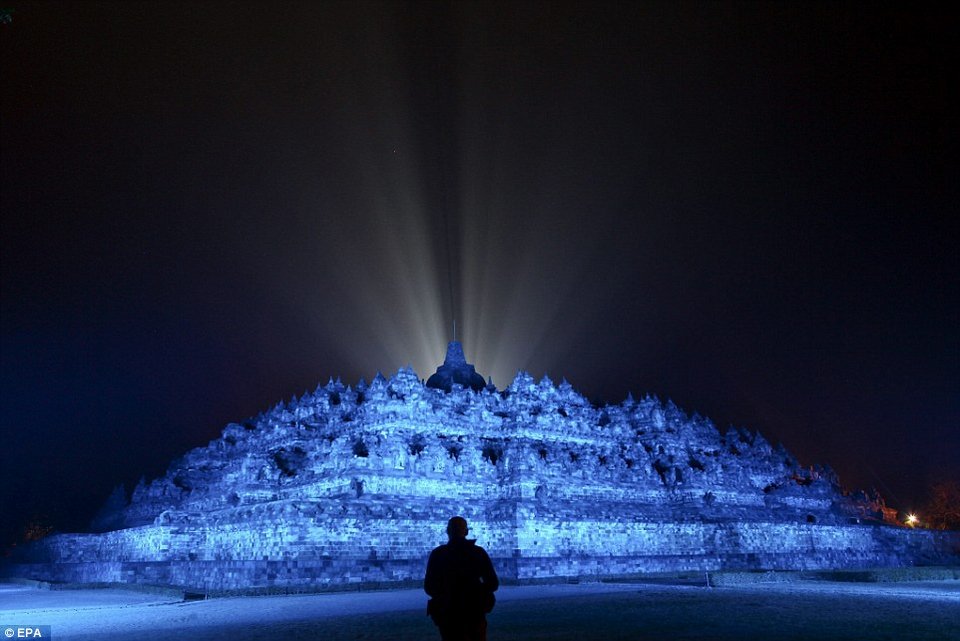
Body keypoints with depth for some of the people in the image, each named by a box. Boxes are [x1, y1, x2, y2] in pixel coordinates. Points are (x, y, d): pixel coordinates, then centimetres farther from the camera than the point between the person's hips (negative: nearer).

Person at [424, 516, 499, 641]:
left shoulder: (437, 554, -5)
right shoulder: (478, 552, -2)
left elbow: (429, 587, -2)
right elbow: (493, 583, -1)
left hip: (448, 614, -1)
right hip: (474, 613, 1)